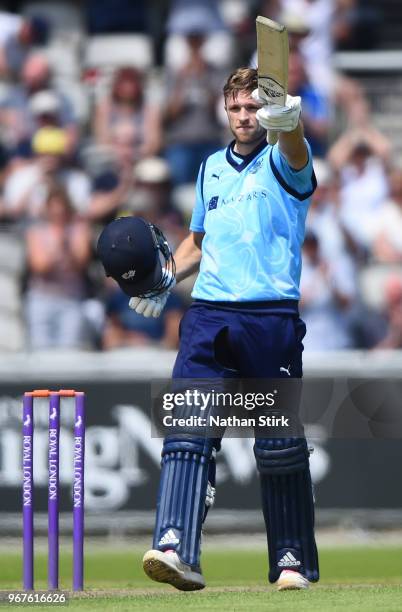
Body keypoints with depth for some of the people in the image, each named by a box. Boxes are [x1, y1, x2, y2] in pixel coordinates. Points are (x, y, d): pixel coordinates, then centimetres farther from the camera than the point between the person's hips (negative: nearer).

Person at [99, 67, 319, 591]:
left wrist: (289, 121, -49)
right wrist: (167, 280, 11)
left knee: (279, 444, 0)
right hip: (208, 313, 4)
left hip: (272, 316, -4)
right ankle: (177, 549, -25)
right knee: (188, 427, -13)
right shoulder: (210, 168, 19)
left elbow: (295, 152, -25)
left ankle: (293, 561, 12)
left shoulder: (282, 164, 1)